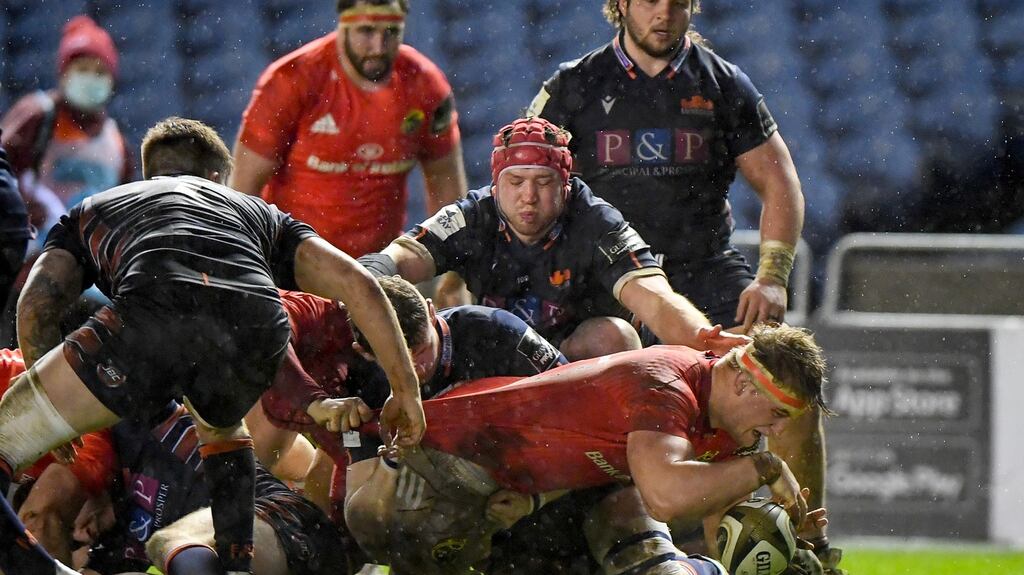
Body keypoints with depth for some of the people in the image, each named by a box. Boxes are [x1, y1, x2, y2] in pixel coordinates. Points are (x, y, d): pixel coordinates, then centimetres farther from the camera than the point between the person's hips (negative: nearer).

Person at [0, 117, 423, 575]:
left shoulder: (92, 210, 38)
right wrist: (405, 389, 31)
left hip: (155, 310, -3)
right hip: (258, 327, 3)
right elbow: (356, 283, 27)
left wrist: (55, 412, 33)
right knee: (220, 427, 40)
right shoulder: (258, 212, 41)